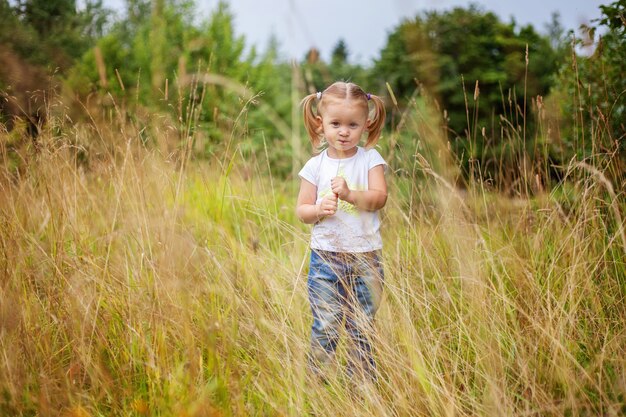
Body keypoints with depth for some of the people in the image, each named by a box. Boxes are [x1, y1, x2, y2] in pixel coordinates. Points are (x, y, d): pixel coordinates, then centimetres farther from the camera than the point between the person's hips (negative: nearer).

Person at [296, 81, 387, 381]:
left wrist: (350, 194, -27)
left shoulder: (371, 160, 2)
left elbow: (379, 198, -10)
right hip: (325, 255, 0)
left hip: (365, 256, 0)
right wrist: (320, 210, -17)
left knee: (362, 327, 8)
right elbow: (301, 210, 4)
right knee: (325, 327, -1)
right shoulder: (315, 166, 3)